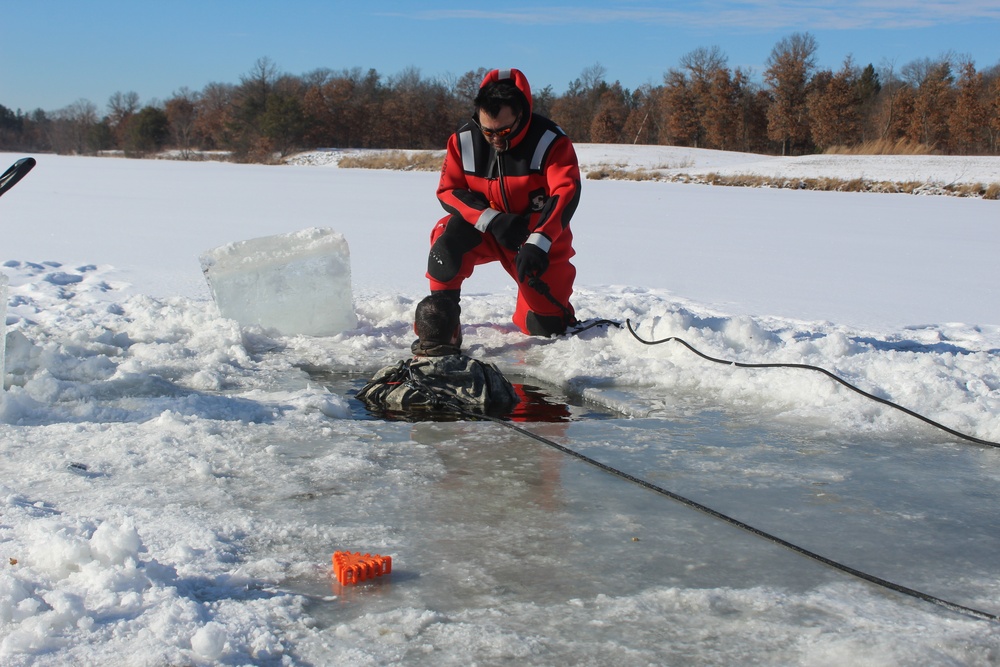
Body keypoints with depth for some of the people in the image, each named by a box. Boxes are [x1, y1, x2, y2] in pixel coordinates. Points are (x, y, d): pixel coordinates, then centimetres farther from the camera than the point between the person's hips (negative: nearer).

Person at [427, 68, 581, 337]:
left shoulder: (551, 141, -20)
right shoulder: (464, 140, -11)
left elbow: (566, 193, -29)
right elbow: (449, 190, -10)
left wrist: (538, 243, -44)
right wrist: (492, 220, -27)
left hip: (539, 237, -1)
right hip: (483, 231, 2)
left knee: (546, 326, -7)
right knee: (448, 237, -31)